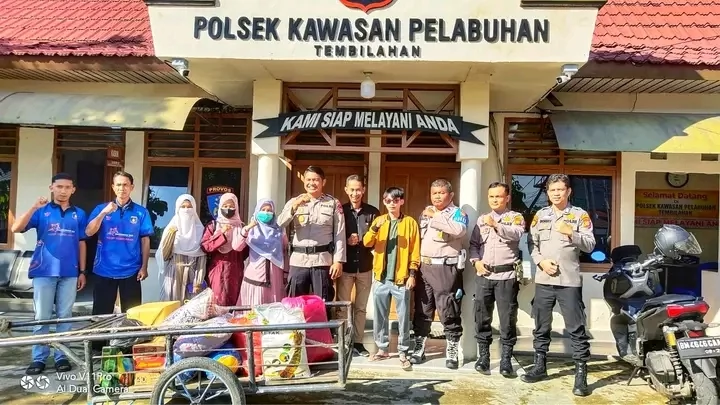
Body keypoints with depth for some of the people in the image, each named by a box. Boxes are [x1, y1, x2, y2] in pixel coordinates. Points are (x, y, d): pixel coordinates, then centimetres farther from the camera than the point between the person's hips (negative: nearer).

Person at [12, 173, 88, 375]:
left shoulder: (79, 214, 8)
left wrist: (82, 271, 8)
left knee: (65, 316, 7)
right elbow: (16, 228, -9)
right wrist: (34, 207, -21)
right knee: (42, 317, 3)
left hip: (69, 273, 1)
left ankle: (61, 356, 16)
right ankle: (39, 358, 12)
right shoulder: (41, 211, 3)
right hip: (44, 272, -1)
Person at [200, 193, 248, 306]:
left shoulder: (241, 226, 9)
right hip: (217, 270, -1)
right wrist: (221, 234, -14)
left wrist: (244, 237, -13)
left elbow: (245, 252, 7)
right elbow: (204, 246, -5)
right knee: (217, 303, -4)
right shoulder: (212, 225, 6)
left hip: (235, 271, 1)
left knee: (233, 302, 1)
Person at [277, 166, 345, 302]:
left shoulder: (333, 203, 5)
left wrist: (338, 261, -7)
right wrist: (295, 205, -19)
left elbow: (339, 234, 0)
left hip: (322, 261, -2)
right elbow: (280, 224, -6)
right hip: (298, 261, 2)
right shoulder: (294, 202, 10)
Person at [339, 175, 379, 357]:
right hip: (345, 266, -1)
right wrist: (347, 241, -18)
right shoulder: (340, 211, -1)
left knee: (361, 307, 12)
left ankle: (358, 342, 22)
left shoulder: (372, 212, 0)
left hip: (365, 267, 1)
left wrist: (361, 242, -16)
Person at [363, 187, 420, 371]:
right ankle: (382, 348, 23)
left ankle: (403, 352, 11)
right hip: (382, 277, 3)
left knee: (403, 316, 1)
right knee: (380, 316, 10)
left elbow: (415, 251, 0)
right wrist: (375, 228, -21)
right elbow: (367, 243, -5)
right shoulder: (379, 221, 8)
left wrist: (412, 273, -6)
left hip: (401, 277, -3)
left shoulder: (410, 222, 1)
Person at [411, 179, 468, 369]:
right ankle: (419, 348, 21)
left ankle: (452, 352, 8)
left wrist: (436, 216, -19)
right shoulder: (425, 213, 16)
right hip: (424, 267, 6)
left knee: (448, 311, -3)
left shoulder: (458, 213, -3)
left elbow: (459, 230, -26)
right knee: (422, 310, 11)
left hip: (446, 268, -6)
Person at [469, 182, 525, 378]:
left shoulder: (516, 217, 5)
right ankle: (483, 357, 15)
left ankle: (506, 360, 7)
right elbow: (473, 244, 13)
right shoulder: (481, 219, 16)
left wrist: (496, 225, -28)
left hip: (506, 275, -3)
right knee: (482, 318, 5)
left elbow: (516, 234, -15)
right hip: (483, 275, 3)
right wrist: (476, 261, -4)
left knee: (507, 319, -1)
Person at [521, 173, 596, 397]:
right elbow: (532, 245, 11)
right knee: (541, 327, 12)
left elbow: (590, 245, -3)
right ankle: (540, 367, 25)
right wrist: (541, 261, -6)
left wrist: (571, 233, -19)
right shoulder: (540, 215, 12)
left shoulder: (580, 214, 3)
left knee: (576, 329, -3)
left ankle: (581, 374, 3)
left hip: (570, 281, -3)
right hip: (543, 280, 4)